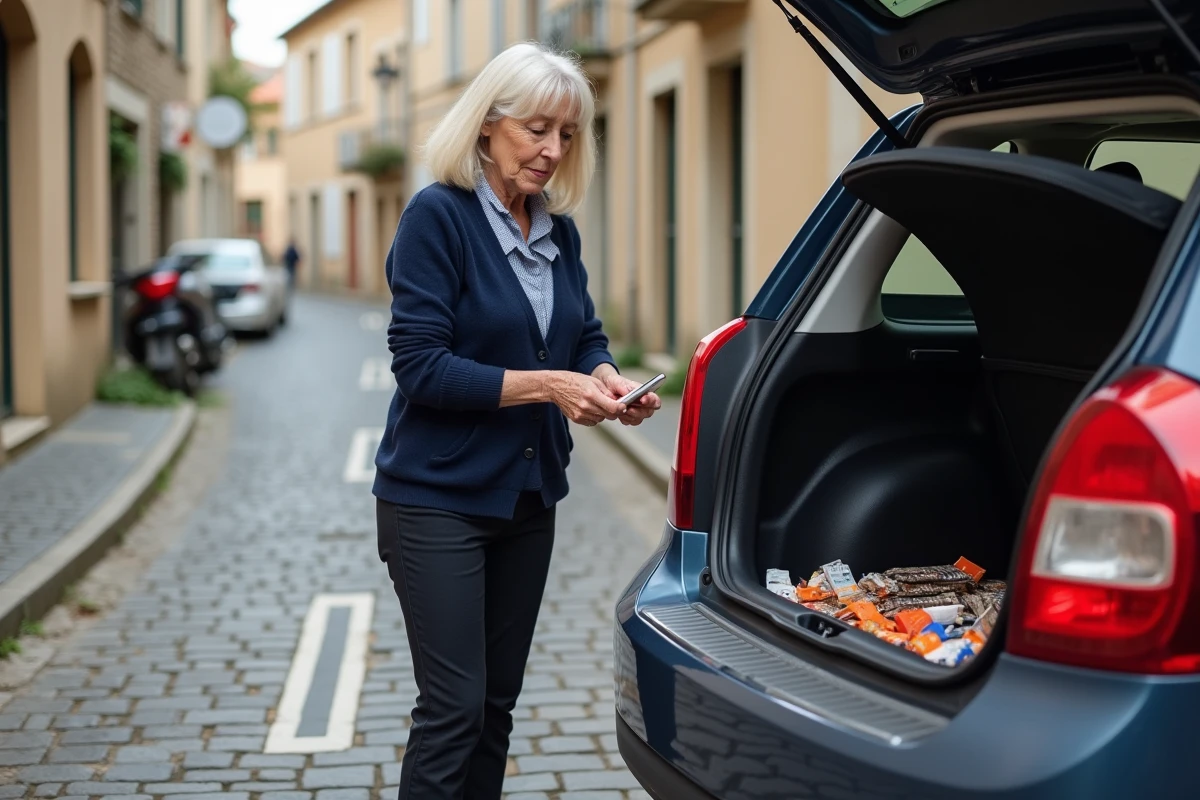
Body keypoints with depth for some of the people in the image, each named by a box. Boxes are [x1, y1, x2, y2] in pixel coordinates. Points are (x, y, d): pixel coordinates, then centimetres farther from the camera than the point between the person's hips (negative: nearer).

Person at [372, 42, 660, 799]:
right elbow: (420, 365, -18)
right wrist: (545, 385, -24)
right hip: (439, 499, -7)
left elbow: (586, 336, 12)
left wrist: (607, 378, -11)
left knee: (497, 704, 14)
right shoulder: (437, 216, -14)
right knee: (453, 708, -5)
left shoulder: (559, 230, 6)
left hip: (528, 495, 7)